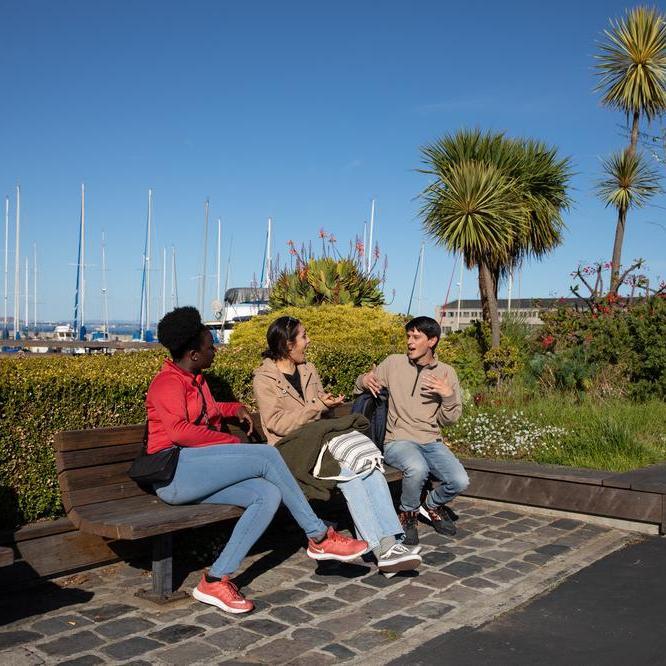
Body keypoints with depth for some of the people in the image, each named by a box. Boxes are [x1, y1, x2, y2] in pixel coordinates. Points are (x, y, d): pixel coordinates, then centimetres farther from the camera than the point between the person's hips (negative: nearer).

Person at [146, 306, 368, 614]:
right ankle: (319, 538, -11)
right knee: (266, 456, -21)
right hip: (174, 471, -9)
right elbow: (179, 431, -20)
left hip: (196, 478, 9)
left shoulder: (195, 379, 23)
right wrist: (231, 441, -13)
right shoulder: (168, 382, -6)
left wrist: (234, 409, 24)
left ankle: (216, 580, -19)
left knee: (268, 494, -17)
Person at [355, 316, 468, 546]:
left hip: (432, 442, 3)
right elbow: (360, 389, 13)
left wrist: (449, 395, -13)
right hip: (397, 441, -3)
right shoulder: (394, 363, 4)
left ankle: (432, 505, 15)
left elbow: (449, 419, 6)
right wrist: (363, 381, -11)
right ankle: (408, 513, -3)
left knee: (460, 481, -21)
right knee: (417, 468, -36)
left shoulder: (446, 373, 7)